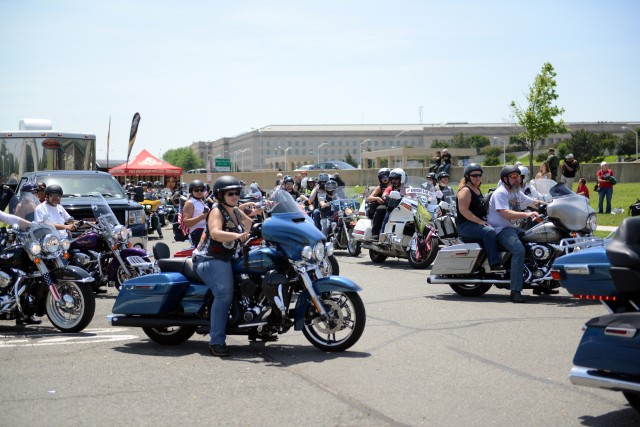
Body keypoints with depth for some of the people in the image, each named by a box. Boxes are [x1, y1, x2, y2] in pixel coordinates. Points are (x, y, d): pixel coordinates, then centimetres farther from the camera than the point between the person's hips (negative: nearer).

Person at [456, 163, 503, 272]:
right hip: (466, 225, -10)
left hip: (480, 223, 10)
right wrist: (479, 221, -24)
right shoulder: (465, 190, -8)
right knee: (489, 231, -33)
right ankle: (495, 264, -38)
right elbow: (463, 210, -19)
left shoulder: (478, 190, 21)